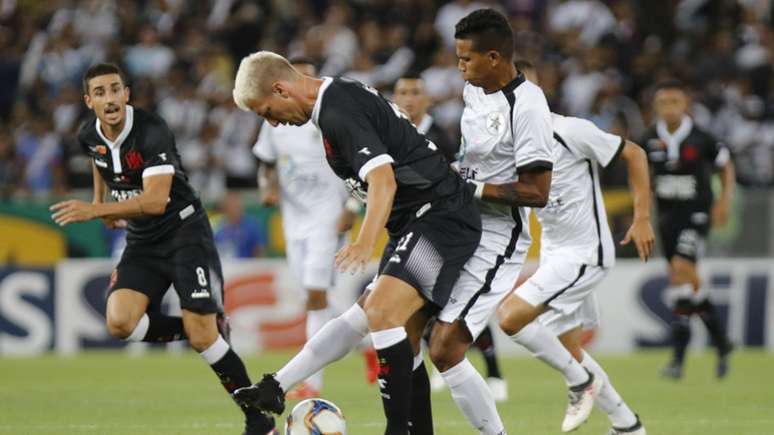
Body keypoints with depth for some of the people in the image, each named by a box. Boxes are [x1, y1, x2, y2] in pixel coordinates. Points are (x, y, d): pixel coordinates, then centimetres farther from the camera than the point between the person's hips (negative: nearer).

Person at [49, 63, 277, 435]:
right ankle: (201, 330, 5)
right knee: (120, 323, -20)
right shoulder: (89, 136, -1)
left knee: (203, 337, -16)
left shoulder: (152, 132, -23)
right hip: (142, 244, 6)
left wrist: (95, 210, -38)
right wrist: (101, 200, 26)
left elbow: (155, 201, -33)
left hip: (185, 233, -6)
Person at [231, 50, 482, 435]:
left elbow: (383, 178, -30)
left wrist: (365, 243, -41)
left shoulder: (338, 114, -17)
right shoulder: (344, 96, 14)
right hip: (418, 221, 11)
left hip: (441, 217, -11)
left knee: (382, 312, -22)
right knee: (400, 332, 11)